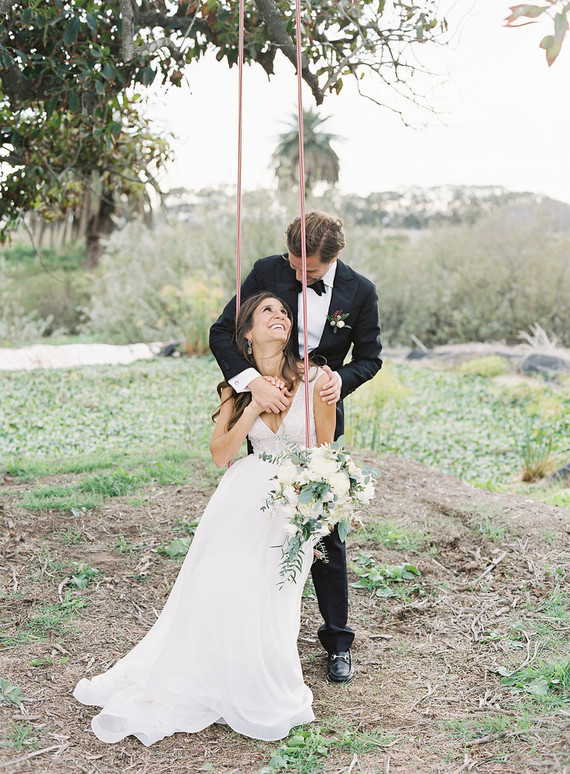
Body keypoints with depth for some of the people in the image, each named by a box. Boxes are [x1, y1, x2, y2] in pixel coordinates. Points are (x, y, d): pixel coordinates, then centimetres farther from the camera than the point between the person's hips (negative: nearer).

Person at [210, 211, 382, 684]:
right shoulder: (268, 272, -10)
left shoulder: (360, 292, -9)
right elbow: (222, 332, -13)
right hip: (267, 415, 1)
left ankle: (338, 641, 17)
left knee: (325, 531, 2)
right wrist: (254, 383, -28)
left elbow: (370, 356, 3)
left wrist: (342, 378, -20)